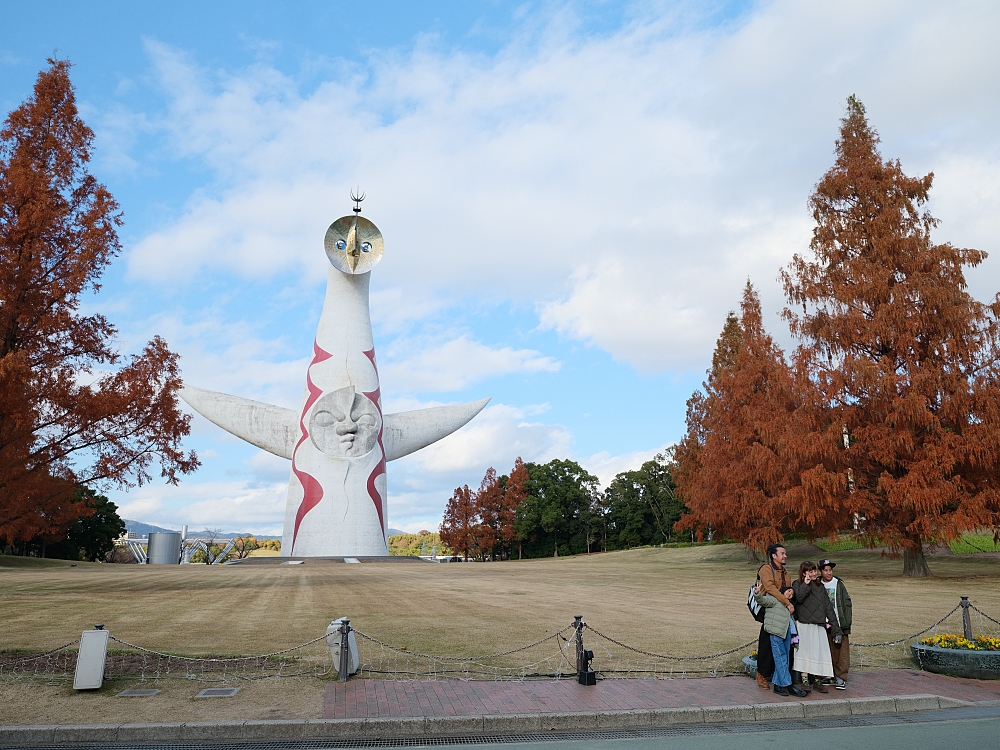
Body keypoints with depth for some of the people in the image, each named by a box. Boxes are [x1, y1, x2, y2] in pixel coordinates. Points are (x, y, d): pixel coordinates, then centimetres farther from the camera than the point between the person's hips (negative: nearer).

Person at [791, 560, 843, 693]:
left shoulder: (820, 586, 13)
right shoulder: (797, 585, 2)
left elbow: (828, 607, 9)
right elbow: (798, 598, -19)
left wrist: (836, 629, 5)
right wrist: (806, 584, -11)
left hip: (819, 626, 3)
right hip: (804, 626, -3)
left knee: (819, 653, 1)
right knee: (805, 652, -2)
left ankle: (817, 680, 11)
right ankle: (805, 681, 4)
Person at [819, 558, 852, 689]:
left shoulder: (838, 584, 1)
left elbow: (847, 603, 0)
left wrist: (846, 623, -6)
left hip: (840, 624, -1)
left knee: (843, 651, -3)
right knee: (832, 652, 7)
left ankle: (841, 678, 1)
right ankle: (834, 676, 16)